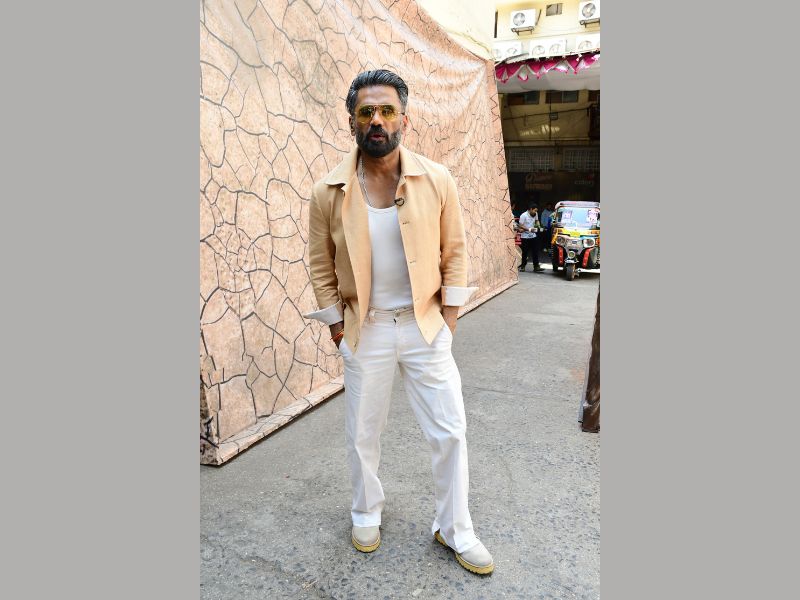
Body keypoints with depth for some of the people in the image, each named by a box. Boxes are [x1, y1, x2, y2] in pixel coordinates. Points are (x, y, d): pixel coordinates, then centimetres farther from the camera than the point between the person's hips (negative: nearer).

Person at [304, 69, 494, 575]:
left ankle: (455, 530, 31)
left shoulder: (438, 181, -8)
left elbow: (455, 252, 0)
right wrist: (337, 326, 1)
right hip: (365, 330, 0)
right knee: (362, 433, 16)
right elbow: (321, 265, 1)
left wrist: (449, 316, -2)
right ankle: (367, 512, 43)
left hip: (427, 326, 1)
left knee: (450, 432, 8)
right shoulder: (328, 193, -8)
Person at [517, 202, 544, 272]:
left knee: (535, 252, -2)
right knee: (525, 252, 3)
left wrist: (538, 226, 6)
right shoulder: (523, 215, -12)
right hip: (525, 237, -5)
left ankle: (536, 267, -2)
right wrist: (529, 229, -20)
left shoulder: (535, 214, 8)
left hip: (533, 236, 5)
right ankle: (523, 266, 19)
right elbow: (520, 226, -14)